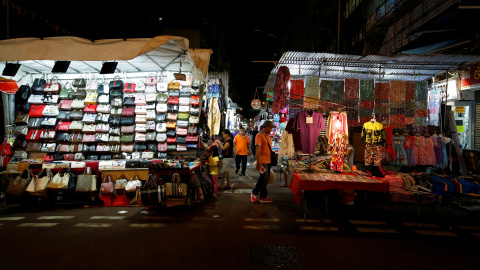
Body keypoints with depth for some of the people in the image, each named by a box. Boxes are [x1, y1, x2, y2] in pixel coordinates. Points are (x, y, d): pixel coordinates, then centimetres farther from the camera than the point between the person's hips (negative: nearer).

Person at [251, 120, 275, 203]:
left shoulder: (267, 136, 16)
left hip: (267, 160, 9)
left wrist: (272, 159, 19)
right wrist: (258, 162, -24)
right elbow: (258, 149, -19)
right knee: (263, 177, -9)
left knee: (266, 178, 10)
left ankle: (263, 196, 18)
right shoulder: (259, 135, -12)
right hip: (262, 161, -9)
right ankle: (254, 193, 8)